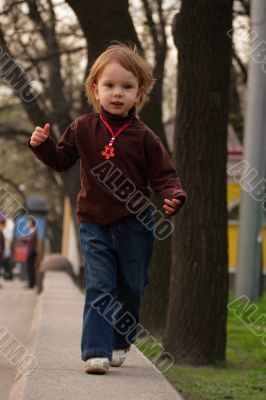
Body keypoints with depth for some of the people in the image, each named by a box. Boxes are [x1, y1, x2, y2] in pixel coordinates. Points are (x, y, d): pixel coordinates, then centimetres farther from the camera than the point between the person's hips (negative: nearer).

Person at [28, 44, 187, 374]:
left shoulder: (142, 136, -5)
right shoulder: (83, 129, 0)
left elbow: (163, 174, -5)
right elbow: (61, 160, 10)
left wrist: (173, 196, -25)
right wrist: (43, 144, -9)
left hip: (134, 223, 0)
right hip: (95, 224, 0)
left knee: (131, 289, 11)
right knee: (99, 287, -9)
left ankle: (119, 342, 30)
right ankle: (96, 351, -11)